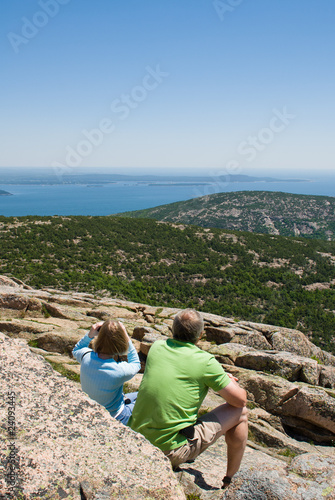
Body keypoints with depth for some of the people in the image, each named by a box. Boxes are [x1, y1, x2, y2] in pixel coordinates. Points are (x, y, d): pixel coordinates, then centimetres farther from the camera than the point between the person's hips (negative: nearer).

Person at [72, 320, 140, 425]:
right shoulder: (120, 371, -36)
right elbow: (135, 364, -11)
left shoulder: (86, 357, -22)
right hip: (114, 416, -6)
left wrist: (89, 335, -11)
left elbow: (76, 350, 5)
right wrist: (126, 337, -15)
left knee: (139, 396, 25)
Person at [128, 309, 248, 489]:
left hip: (137, 439, 6)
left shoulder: (157, 347, 1)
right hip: (172, 451, -6)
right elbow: (240, 399, -5)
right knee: (241, 412, 6)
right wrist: (230, 383, 17)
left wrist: (220, 376, 20)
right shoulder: (204, 361, -14)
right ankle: (231, 480, 24)